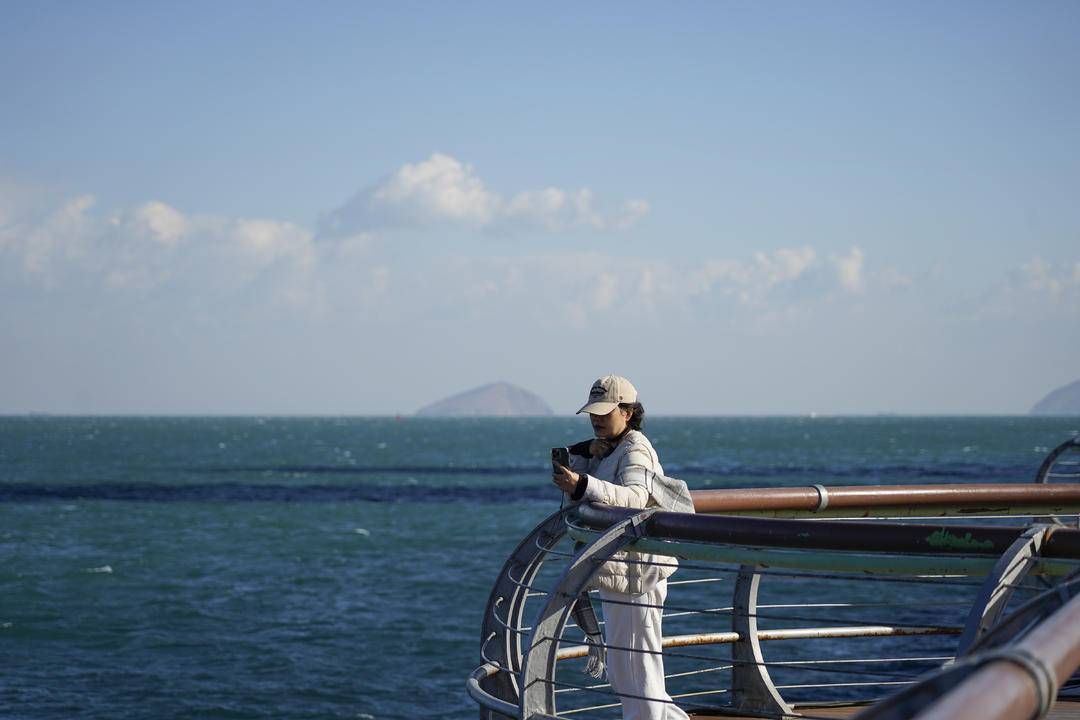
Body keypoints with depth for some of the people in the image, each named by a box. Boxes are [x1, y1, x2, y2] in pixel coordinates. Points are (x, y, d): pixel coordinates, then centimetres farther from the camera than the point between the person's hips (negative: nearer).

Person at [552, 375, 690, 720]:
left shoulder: (635, 450, -14)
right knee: (620, 675, 16)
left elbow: (634, 496, -34)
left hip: (637, 574, -10)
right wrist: (579, 460, 1)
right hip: (617, 574, 10)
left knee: (638, 670, -6)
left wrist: (583, 485, -49)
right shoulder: (607, 451, 17)